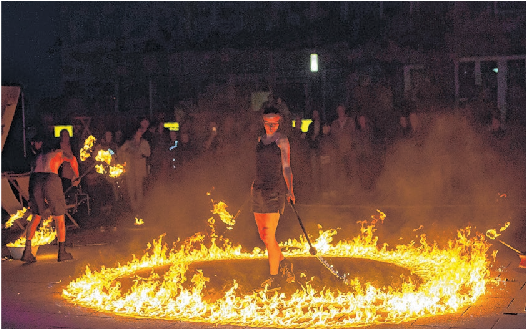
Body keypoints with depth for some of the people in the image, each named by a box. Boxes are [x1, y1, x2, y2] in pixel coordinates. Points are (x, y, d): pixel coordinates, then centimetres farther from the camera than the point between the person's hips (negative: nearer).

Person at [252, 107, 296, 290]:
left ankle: (274, 278, -1)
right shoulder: (259, 140, 14)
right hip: (259, 189, 7)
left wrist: (290, 190, -19)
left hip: (275, 190, -6)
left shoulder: (282, 141, -3)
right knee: (263, 234, 9)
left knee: (269, 236, -9)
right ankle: (284, 263, 29)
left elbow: (286, 167, -8)